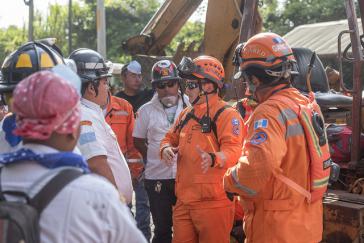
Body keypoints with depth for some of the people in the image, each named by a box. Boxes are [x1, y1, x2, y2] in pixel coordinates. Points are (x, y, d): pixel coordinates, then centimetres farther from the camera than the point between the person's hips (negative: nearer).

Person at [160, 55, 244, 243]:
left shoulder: (227, 115, -9)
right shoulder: (186, 114, 17)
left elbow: (233, 150, -21)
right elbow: (170, 138, 23)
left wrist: (213, 159, -41)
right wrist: (166, 149, -1)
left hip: (213, 202, -7)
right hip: (184, 201, 7)